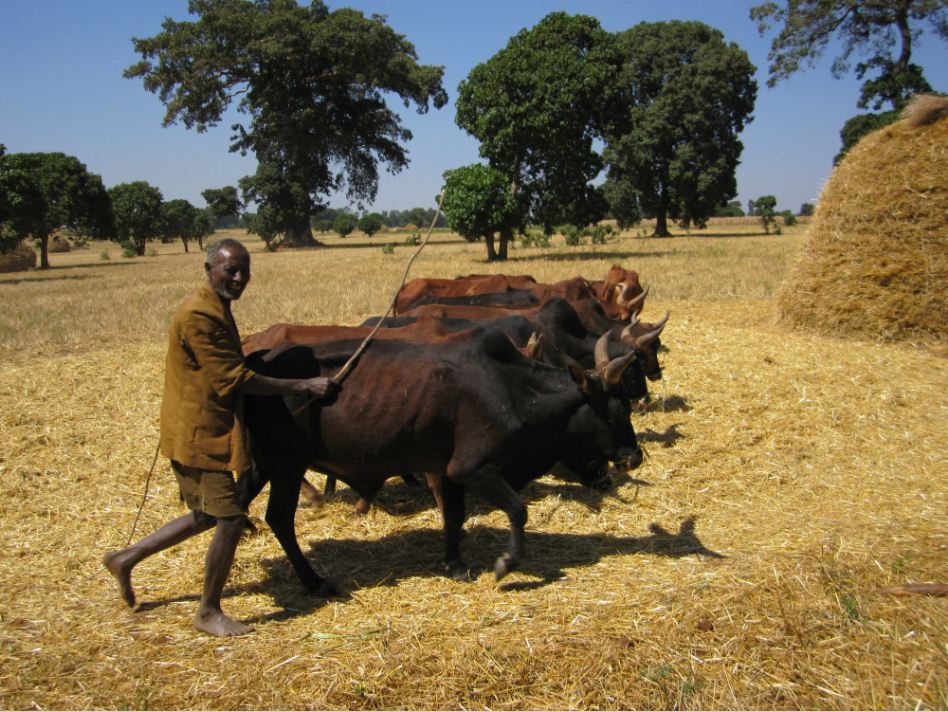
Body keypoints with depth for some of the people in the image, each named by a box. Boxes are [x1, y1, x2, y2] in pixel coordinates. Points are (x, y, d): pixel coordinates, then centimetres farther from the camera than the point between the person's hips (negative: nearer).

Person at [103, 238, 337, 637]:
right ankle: (208, 613, 12)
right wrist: (303, 386, -19)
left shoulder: (218, 310, 12)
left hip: (200, 431, 10)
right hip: (199, 433, -10)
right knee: (230, 518, -4)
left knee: (207, 515, 21)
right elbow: (235, 378, -22)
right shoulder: (198, 315, -20)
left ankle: (126, 559, 33)